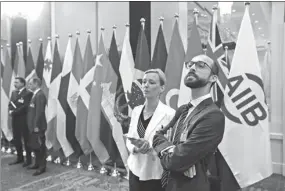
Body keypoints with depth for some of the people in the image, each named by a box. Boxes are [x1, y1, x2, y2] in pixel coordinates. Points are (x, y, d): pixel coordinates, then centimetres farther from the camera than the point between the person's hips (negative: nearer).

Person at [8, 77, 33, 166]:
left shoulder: (28, 93, -11)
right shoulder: (13, 92, 14)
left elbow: (25, 107, -18)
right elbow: (10, 104, 13)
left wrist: (14, 112, -15)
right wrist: (10, 111, -7)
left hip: (24, 120, -7)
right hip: (15, 120, 7)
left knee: (26, 140, 3)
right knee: (16, 139, 13)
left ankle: (28, 159, 15)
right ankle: (20, 158, 28)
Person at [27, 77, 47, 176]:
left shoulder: (40, 95, -17)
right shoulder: (35, 94, 15)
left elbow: (39, 112, -22)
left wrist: (36, 126, -21)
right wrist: (33, 125, 14)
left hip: (38, 127, -10)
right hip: (34, 126, 10)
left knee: (40, 146, 0)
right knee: (34, 145, 19)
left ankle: (42, 167, 11)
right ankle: (37, 164, 33)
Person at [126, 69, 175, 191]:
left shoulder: (169, 114, -14)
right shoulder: (136, 111, 3)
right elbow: (129, 139, 6)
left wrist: (150, 147, -26)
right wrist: (135, 148, -13)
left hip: (155, 175, -4)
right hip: (135, 171, 5)